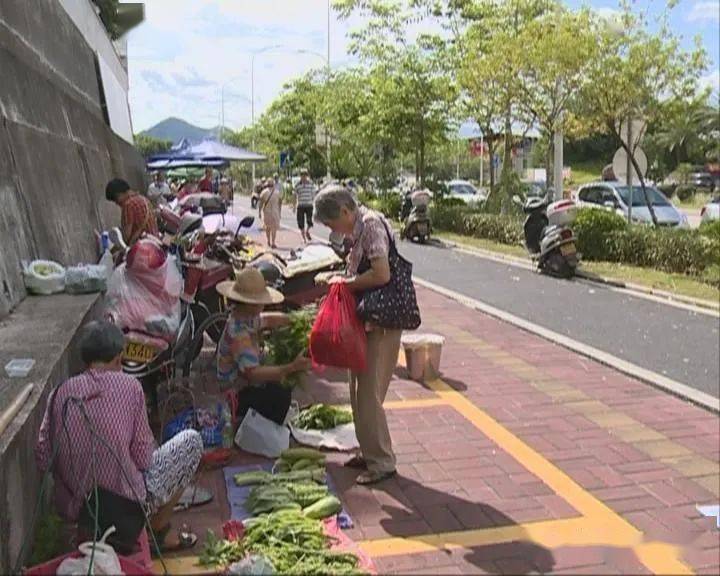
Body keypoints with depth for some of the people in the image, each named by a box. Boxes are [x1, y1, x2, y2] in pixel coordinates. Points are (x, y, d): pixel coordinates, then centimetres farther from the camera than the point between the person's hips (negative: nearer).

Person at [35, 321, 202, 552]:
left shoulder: (61, 392, -1)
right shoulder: (128, 386, -11)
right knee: (191, 441, 10)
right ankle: (159, 532, 17)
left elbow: (43, 460, 0)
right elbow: (143, 459, -10)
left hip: (71, 509, 6)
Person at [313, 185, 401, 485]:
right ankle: (368, 452, 31)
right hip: (366, 319, 10)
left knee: (369, 394, -3)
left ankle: (382, 462, 11)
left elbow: (381, 274, -26)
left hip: (381, 322, -10)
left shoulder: (371, 225, -16)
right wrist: (341, 282, 3)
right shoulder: (356, 231, 12)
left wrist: (345, 283, -13)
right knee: (360, 390, 17)